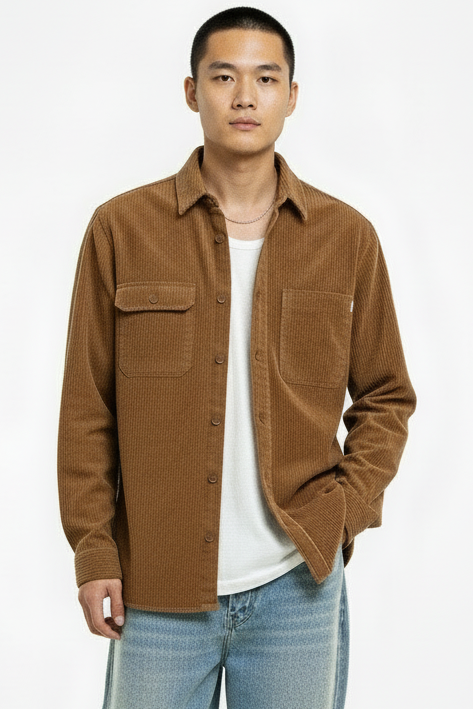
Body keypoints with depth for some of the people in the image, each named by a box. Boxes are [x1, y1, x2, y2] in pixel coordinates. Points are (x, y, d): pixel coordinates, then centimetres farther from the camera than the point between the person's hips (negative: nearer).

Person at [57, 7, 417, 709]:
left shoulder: (348, 237, 3)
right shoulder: (121, 228, 0)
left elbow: (386, 398, 11)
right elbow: (87, 408, 2)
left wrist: (346, 508, -3)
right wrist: (93, 552, -2)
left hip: (297, 586, 1)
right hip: (156, 592, -1)